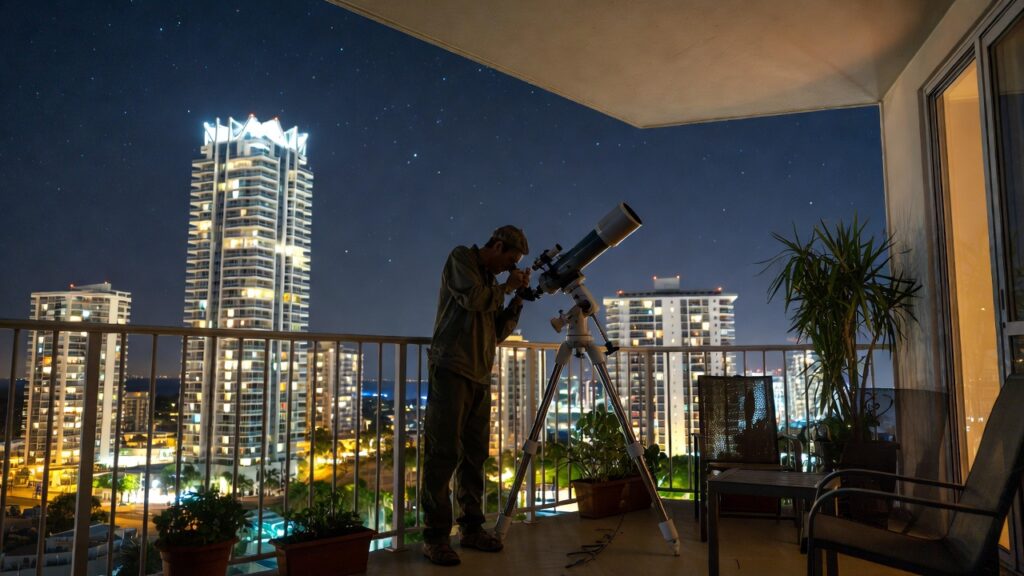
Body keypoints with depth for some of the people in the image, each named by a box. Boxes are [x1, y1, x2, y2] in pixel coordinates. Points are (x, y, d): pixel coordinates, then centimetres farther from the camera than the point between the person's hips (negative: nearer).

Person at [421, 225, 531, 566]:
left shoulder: (491, 280, 20)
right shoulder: (461, 258, 3)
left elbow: (498, 332, 18)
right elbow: (472, 298, -14)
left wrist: (517, 299, 8)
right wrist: (508, 286, -1)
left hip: (480, 376, 7)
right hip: (451, 370, -7)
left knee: (474, 455, 7)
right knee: (444, 453, -8)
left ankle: (471, 528, 15)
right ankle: (435, 536, -3)